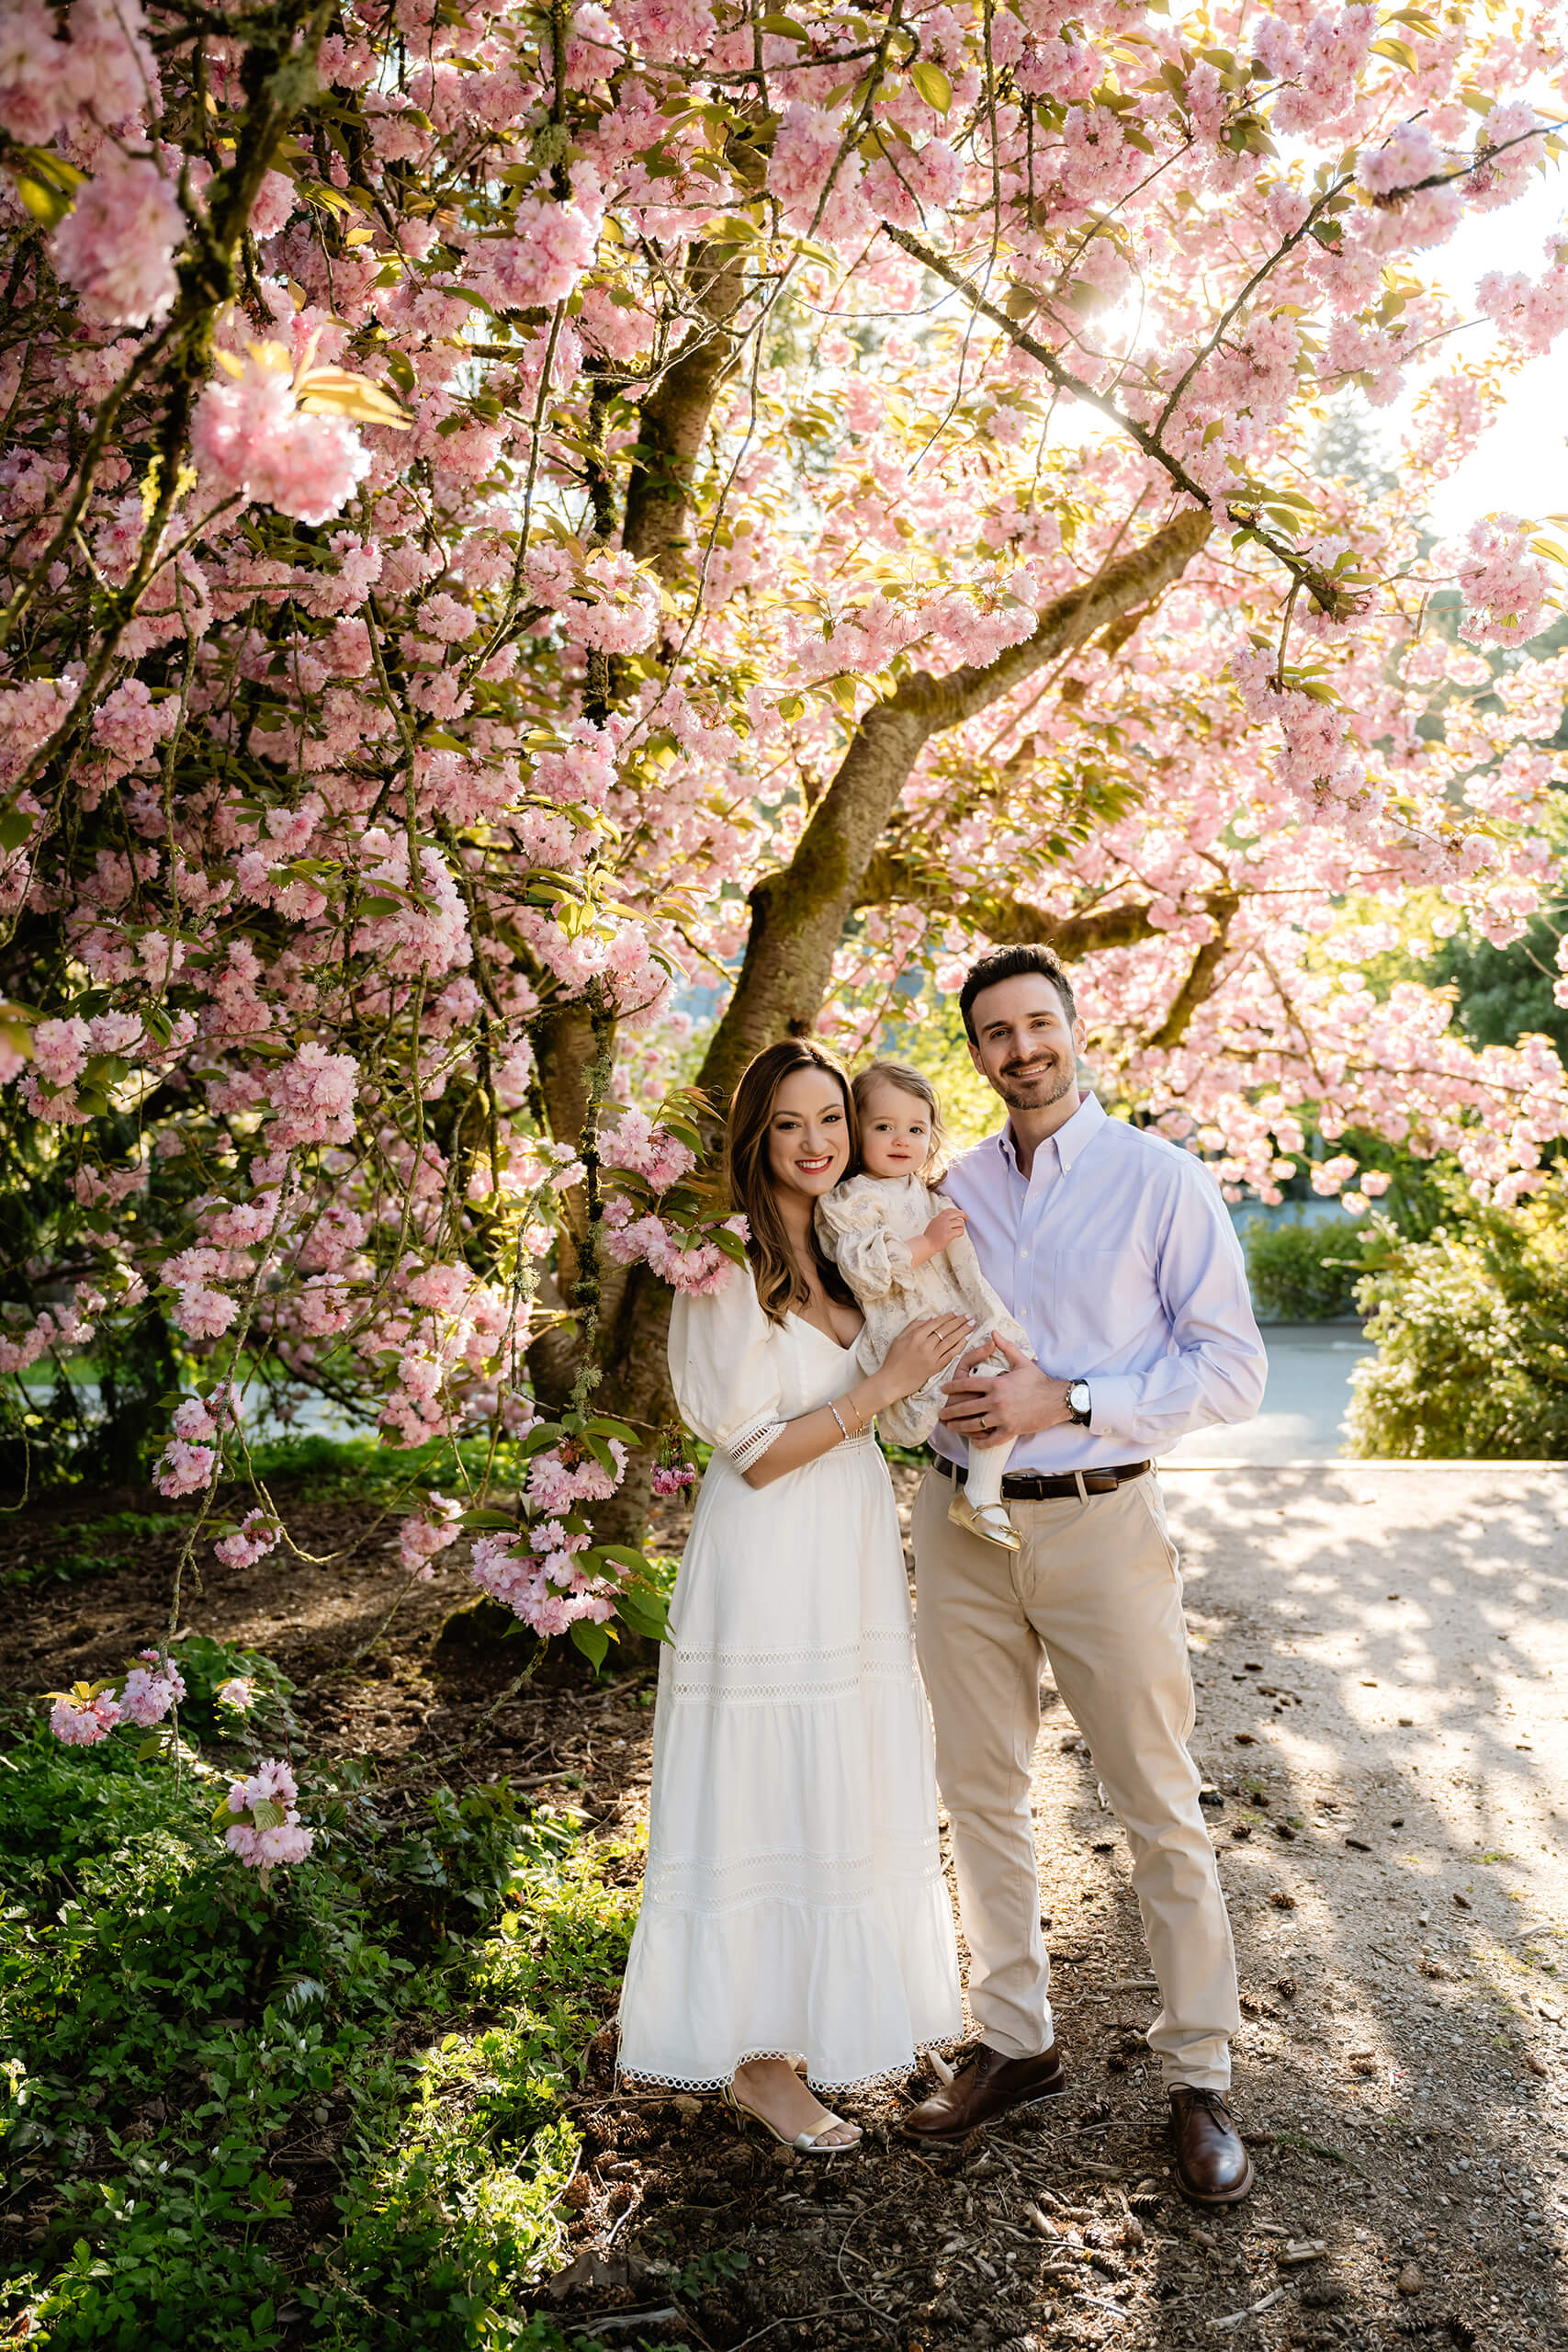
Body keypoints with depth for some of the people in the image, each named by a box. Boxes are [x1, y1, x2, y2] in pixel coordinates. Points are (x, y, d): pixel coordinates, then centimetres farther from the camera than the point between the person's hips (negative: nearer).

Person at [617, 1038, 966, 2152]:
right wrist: (882, 1384, -19)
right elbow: (755, 1451, -15)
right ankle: (756, 2059, 18)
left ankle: (839, 2017, 34)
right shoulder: (723, 1271, -14)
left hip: (859, 1554, 8)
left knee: (850, 1797, 17)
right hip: (771, 1566, -7)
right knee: (765, 1801, 3)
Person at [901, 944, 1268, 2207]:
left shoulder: (1162, 1179, -5)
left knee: (1161, 1810, 5)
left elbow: (1233, 1368, -9)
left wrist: (1066, 1402, -18)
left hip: (1100, 1523, -4)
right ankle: (1015, 2041, 31)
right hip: (962, 1522, 4)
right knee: (981, 1795, 13)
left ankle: (1199, 2079, 22)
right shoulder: (946, 1190, 7)